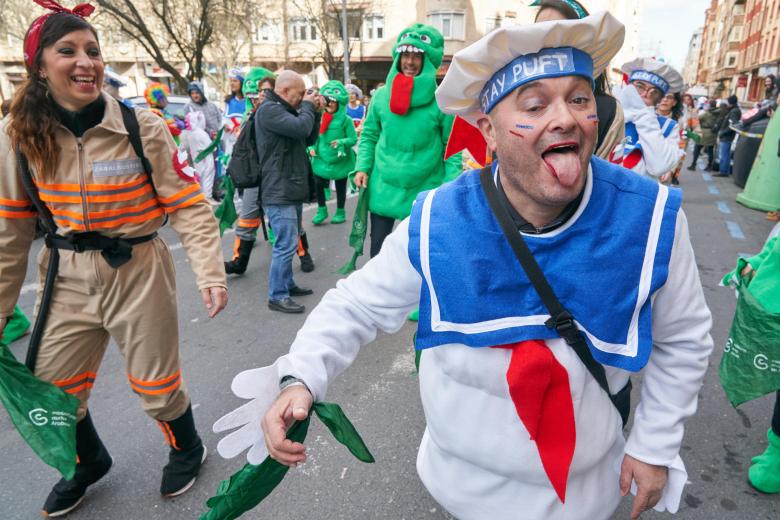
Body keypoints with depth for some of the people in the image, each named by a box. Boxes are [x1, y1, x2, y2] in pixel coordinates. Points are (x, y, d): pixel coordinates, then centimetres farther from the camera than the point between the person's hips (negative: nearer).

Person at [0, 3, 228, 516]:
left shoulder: (143, 127, -13)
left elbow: (188, 204, -11)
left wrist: (210, 271, -23)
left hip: (138, 273, -3)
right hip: (67, 280, 4)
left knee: (157, 387, 10)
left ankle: (187, 448, 44)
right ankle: (89, 462, 49)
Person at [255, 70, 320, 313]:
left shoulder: (287, 110, 18)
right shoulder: (269, 109, -13)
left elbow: (309, 139, 19)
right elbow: (301, 128, -24)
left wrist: (314, 111, 7)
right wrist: (308, 107, -5)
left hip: (292, 189, 10)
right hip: (279, 192, -10)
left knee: (290, 241, 17)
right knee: (286, 244, -9)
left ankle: (287, 284, 29)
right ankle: (277, 296, 0)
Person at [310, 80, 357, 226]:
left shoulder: (346, 120, -10)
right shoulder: (320, 118, 1)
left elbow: (353, 139, -10)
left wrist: (341, 142, -26)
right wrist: (312, 147, -6)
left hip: (340, 160, -3)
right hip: (322, 158, 3)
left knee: (340, 187, 9)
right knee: (318, 183, -3)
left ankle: (340, 212, 26)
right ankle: (322, 210, 18)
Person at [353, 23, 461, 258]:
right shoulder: (381, 96, 1)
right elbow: (369, 136, 10)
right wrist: (362, 167, -3)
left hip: (424, 193, -2)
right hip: (383, 189, 3)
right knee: (378, 249, 14)